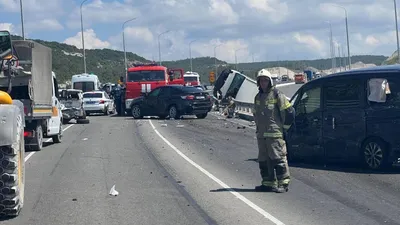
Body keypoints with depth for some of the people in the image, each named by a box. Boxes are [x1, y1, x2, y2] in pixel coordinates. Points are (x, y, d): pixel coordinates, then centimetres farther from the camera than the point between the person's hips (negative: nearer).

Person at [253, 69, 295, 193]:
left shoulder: (277, 94, -5)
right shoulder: (258, 97, 17)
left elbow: (289, 111, -6)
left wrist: (284, 128, -2)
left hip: (275, 134, -8)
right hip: (261, 135, 8)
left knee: (278, 158, -8)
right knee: (264, 160, 10)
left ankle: (283, 184, -4)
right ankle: (268, 183, 17)